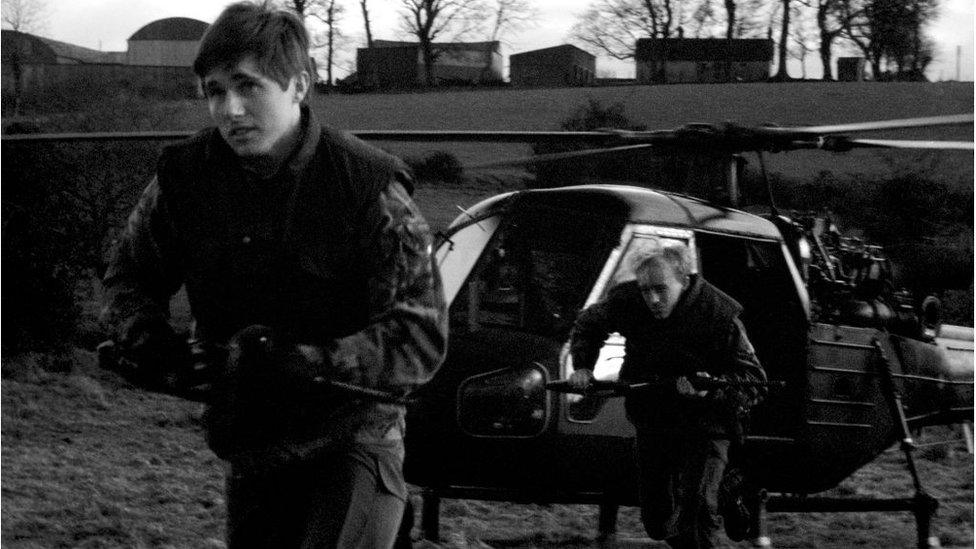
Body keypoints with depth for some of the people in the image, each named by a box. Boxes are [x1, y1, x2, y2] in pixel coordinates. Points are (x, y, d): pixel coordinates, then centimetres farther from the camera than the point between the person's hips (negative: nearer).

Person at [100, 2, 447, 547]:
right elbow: (130, 275, 12)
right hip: (250, 441, 5)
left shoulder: (368, 185, -17)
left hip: (353, 435, -5)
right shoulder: (185, 176, -5)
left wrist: (305, 361, -30)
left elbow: (423, 338, -18)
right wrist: (149, 342, -10)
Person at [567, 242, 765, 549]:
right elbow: (588, 325, 11)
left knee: (696, 505, -24)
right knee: (656, 521, 11)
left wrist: (713, 387, -36)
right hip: (651, 423, 5)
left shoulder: (719, 314, -22)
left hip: (704, 423, -4)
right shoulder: (627, 301, -12)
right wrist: (583, 367, -5)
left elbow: (754, 381, -19)